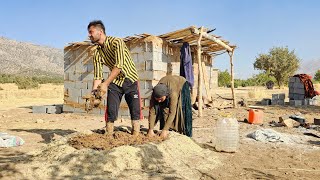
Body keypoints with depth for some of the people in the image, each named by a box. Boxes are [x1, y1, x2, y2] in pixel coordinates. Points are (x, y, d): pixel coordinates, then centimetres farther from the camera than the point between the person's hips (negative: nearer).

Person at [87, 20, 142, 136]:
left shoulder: (116, 42, -19)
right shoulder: (97, 53, -3)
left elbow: (119, 66, -30)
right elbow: (97, 76, -4)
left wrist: (105, 84, -35)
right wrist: (94, 91, -21)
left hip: (130, 79, -4)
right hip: (114, 82, 4)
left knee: (135, 111, -4)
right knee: (110, 111, -3)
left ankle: (136, 137, 6)